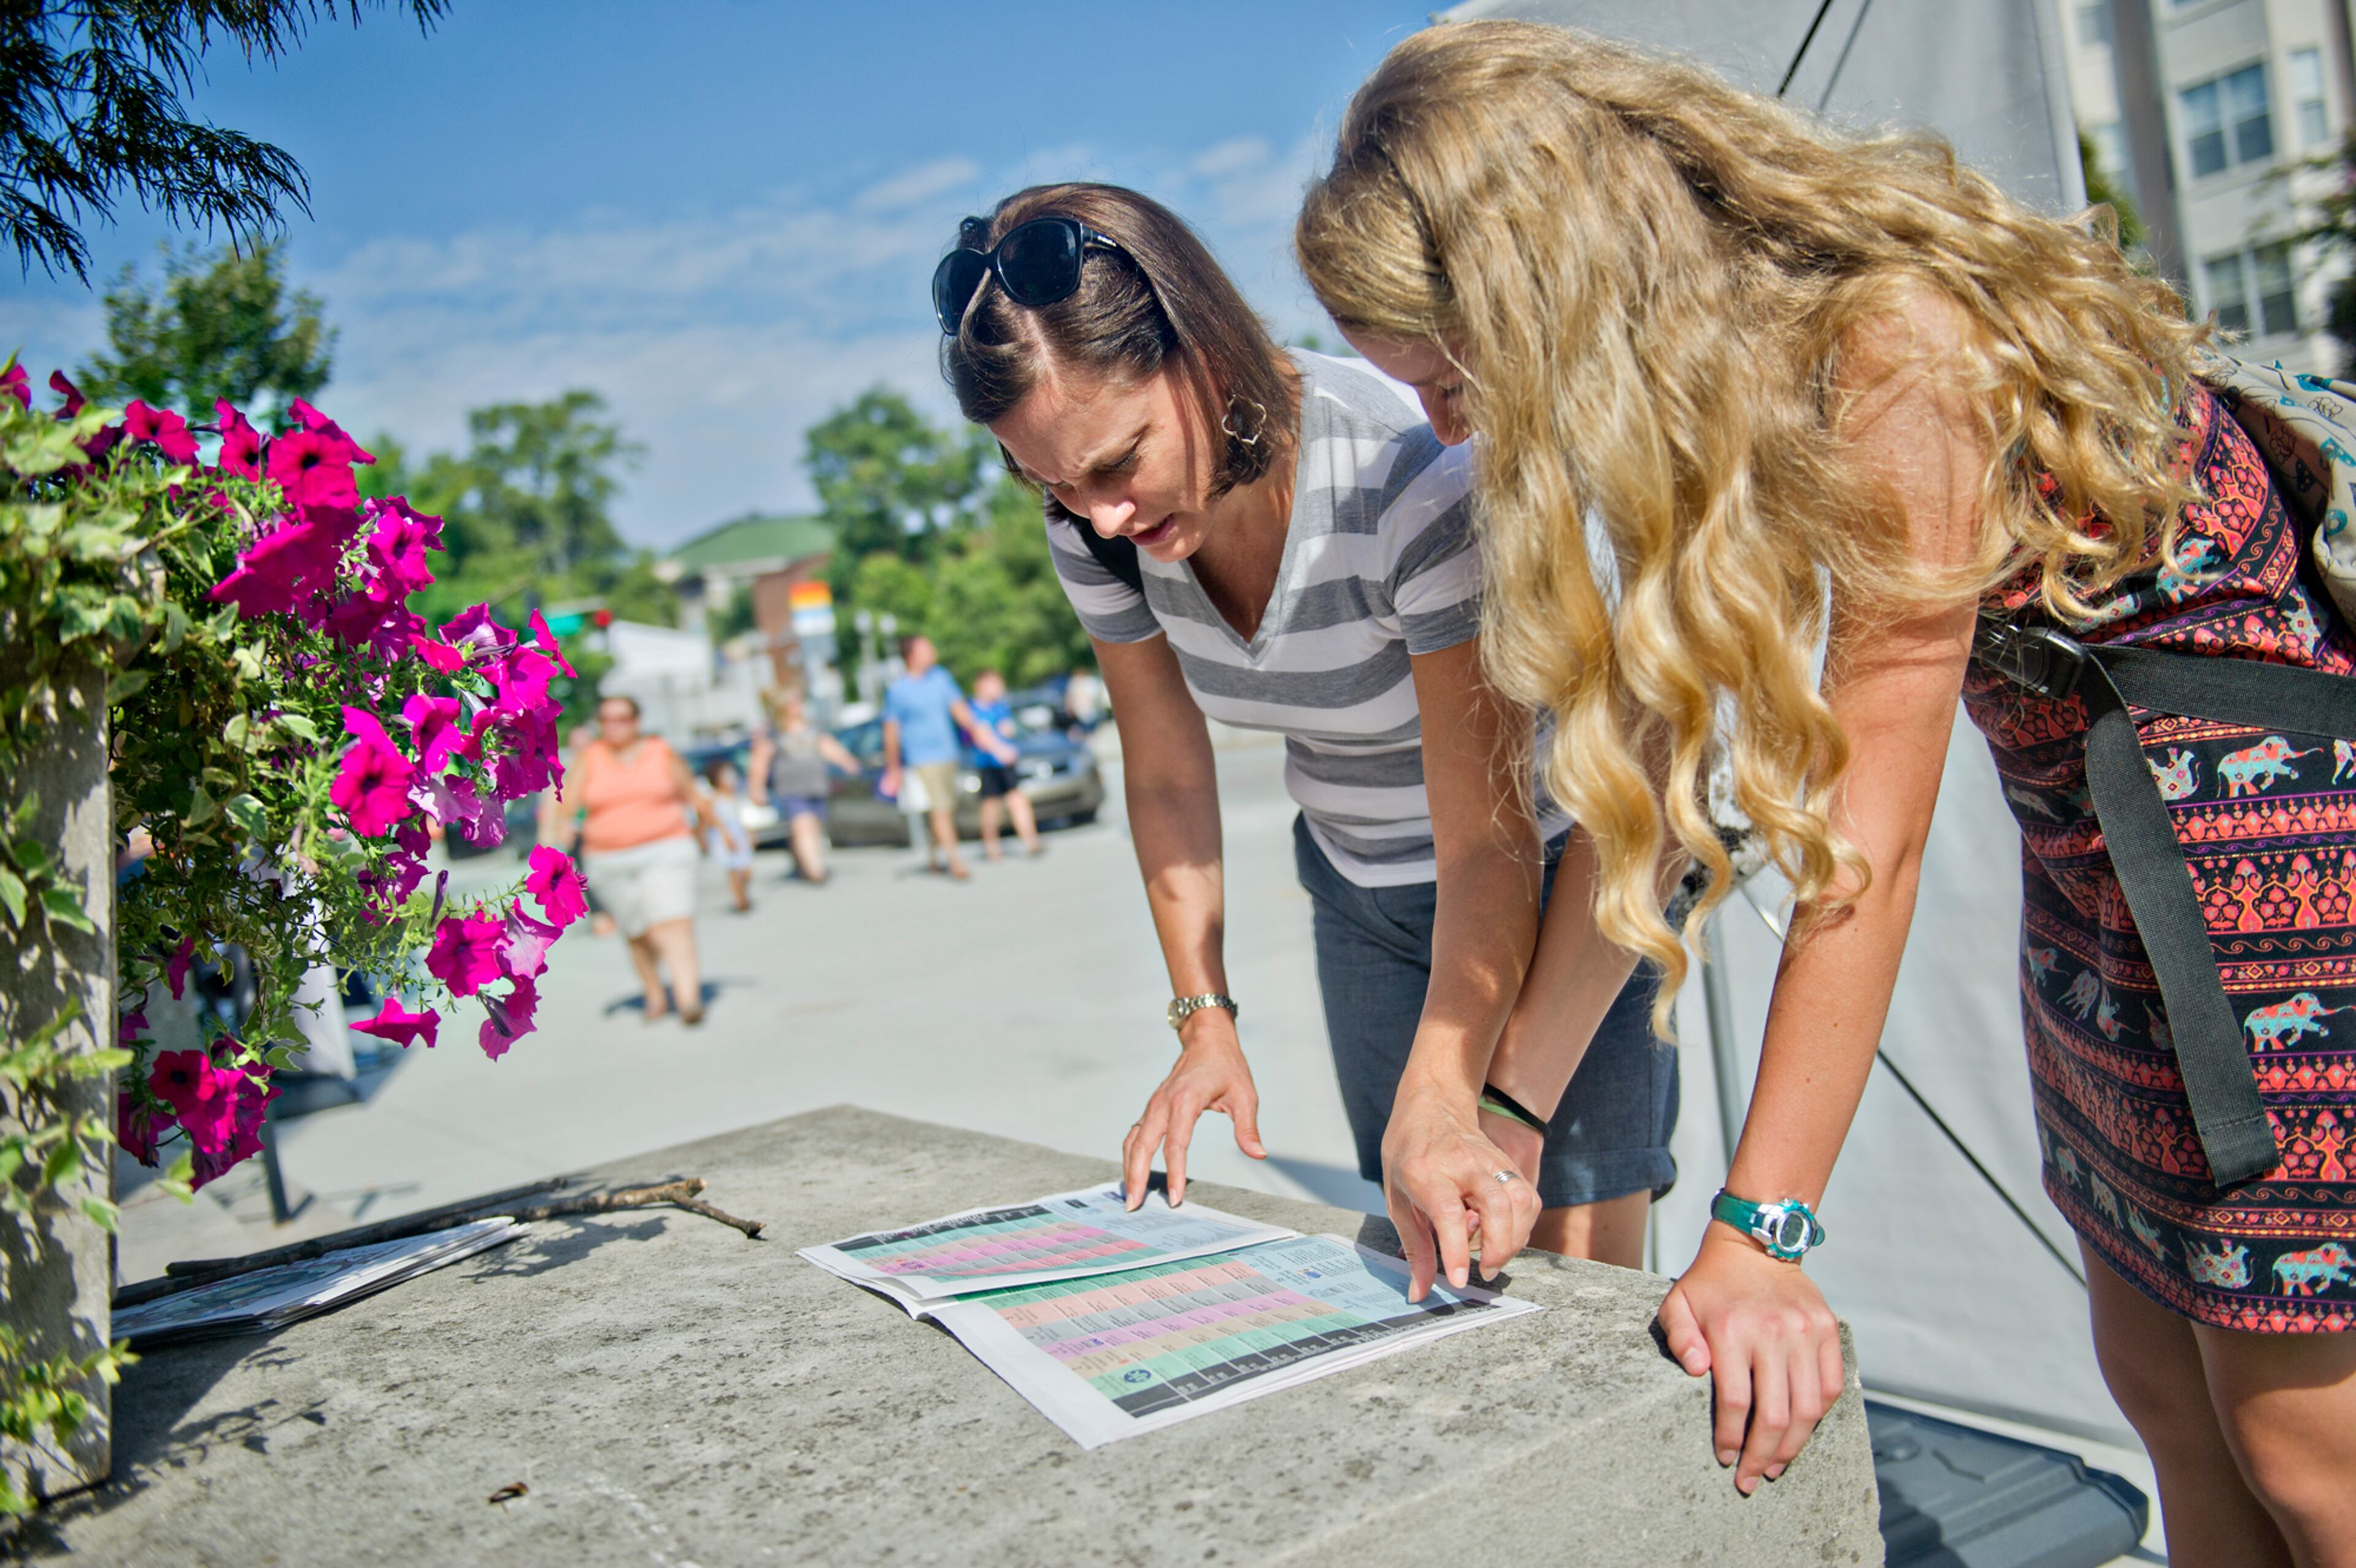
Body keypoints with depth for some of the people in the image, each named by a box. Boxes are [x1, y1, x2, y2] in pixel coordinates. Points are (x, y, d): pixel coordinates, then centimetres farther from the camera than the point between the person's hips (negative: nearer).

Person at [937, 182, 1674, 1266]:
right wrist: (1204, 1019, -7)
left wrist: (1440, 1102, -43)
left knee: (1572, 1260, -8)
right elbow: (1168, 772, -3)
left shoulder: (1409, 482, -34)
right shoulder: (1097, 525, -16)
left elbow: (1485, 845, -32)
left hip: (1549, 859, -5)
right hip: (1360, 882, 5)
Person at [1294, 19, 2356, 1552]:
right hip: (2088, 834, 8)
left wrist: (1762, 1233, -25)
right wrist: (1505, 1106, -6)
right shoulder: (1696, 374, -4)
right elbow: (1647, 769, -3)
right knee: (2161, 1384, 13)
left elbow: (1868, 833, -28)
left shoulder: (1894, 354, -28)